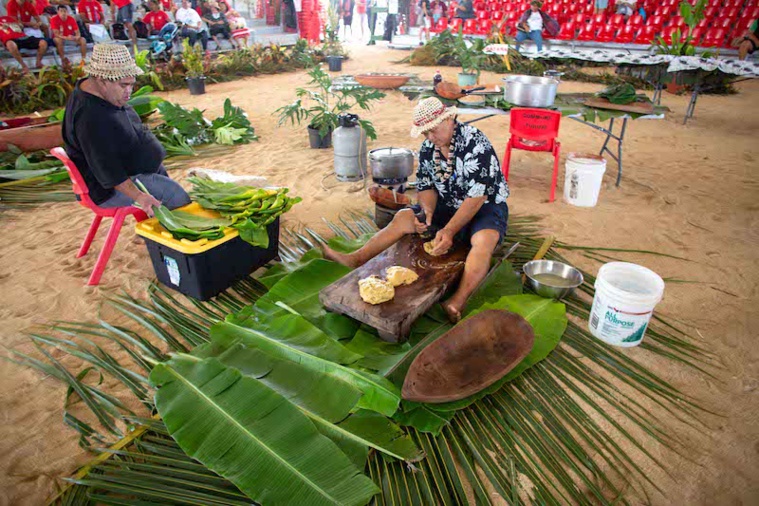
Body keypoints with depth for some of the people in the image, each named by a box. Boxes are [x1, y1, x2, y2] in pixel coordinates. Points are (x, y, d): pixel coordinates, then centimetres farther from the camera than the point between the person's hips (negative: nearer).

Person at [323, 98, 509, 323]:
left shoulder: (476, 143, -22)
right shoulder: (428, 147, 0)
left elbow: (477, 196, -26)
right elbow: (426, 186, 5)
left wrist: (449, 231, -31)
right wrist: (428, 211, -17)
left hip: (486, 207, -6)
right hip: (448, 206, 6)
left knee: (484, 240, -37)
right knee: (403, 218, -7)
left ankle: (458, 302, -56)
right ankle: (356, 259, -11)